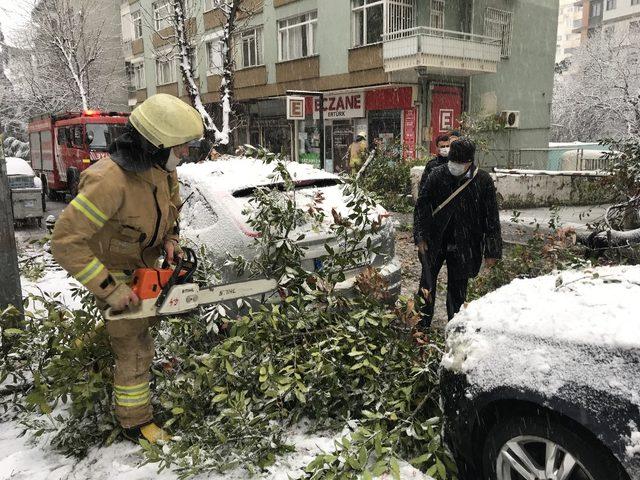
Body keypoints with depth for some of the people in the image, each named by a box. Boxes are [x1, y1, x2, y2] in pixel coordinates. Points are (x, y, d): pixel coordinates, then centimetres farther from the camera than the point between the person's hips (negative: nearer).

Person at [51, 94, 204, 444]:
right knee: (134, 348, 1)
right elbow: (65, 242, -36)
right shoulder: (110, 181, -38)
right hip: (114, 271, -7)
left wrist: (170, 239, -8)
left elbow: (171, 204, 10)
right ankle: (136, 422, 19)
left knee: (148, 323, 27)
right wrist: (110, 289, -33)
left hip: (145, 262, 8)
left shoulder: (162, 168, -13)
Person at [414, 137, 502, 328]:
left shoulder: (483, 181, -8)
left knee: (458, 289, 11)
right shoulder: (437, 175, -6)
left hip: (464, 246, -1)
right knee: (427, 284, 10)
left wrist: (491, 251, -5)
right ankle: (422, 326, 25)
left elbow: (492, 219, -4)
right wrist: (422, 237, -2)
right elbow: (422, 205, 2)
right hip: (435, 242, 1)